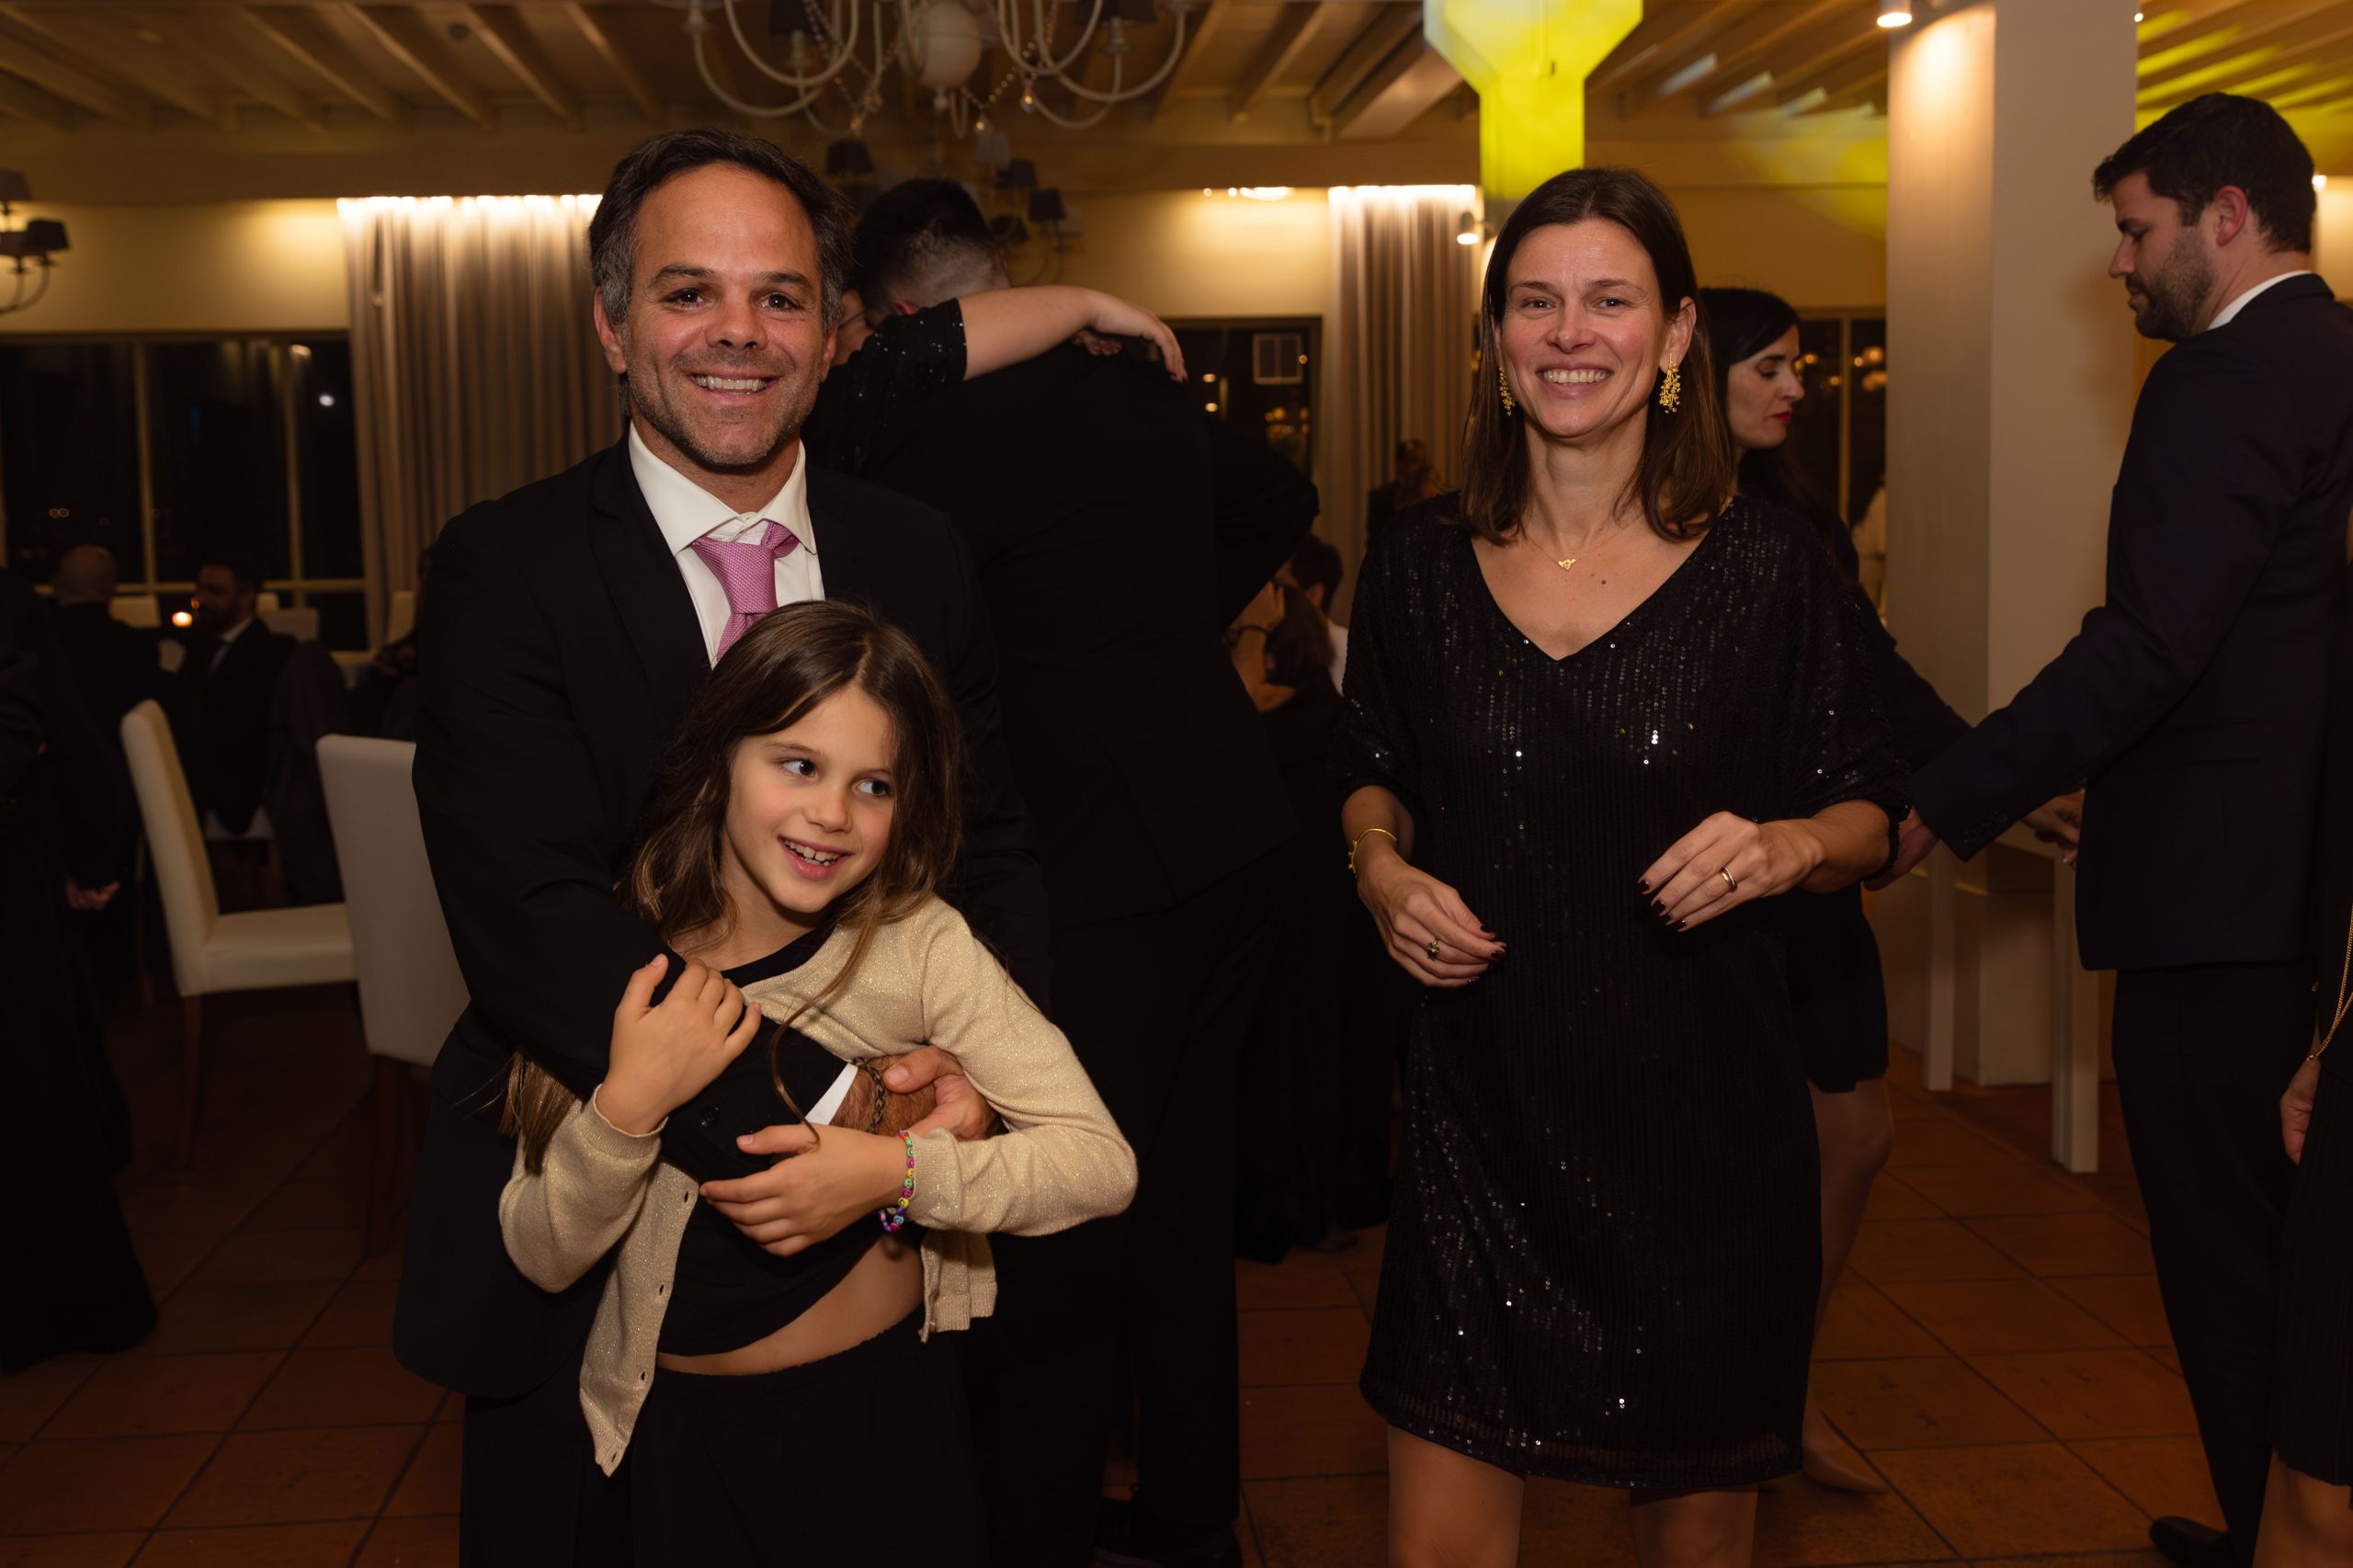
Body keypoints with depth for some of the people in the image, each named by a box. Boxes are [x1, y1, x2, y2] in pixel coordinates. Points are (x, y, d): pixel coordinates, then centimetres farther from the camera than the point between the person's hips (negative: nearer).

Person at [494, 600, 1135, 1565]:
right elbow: (545, 1260, -11)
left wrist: (899, 1172, -30)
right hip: (684, 1432, 1)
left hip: (891, 1406, 0)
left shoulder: (919, 945, -15)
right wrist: (629, 1105, -27)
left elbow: (1101, 1162, -18)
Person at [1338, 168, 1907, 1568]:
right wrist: (1380, 864, -4)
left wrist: (1789, 846, -18)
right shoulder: (1420, 564, 2)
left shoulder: (1770, 567, -4)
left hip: (1707, 1111, -1)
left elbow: (1875, 813, 3)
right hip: (1482, 1105, 1)